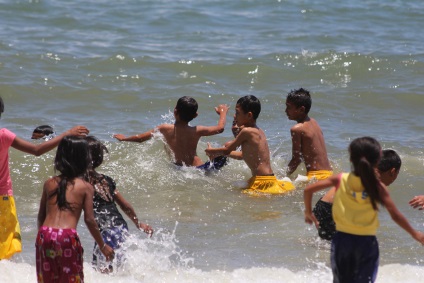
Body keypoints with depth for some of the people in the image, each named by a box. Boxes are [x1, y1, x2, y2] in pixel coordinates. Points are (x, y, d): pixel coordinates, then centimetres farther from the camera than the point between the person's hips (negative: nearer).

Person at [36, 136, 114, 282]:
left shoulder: (49, 184, 14)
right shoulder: (86, 187, 4)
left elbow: (41, 217, 16)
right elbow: (89, 220, 0)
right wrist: (103, 245, 10)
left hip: (45, 235, 3)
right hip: (68, 237, -3)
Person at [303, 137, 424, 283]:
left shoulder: (340, 180, -4)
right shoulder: (377, 187, -10)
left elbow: (308, 190, -4)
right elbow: (396, 215, -11)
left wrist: (308, 212, 13)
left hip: (342, 239, 2)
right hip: (367, 242, -2)